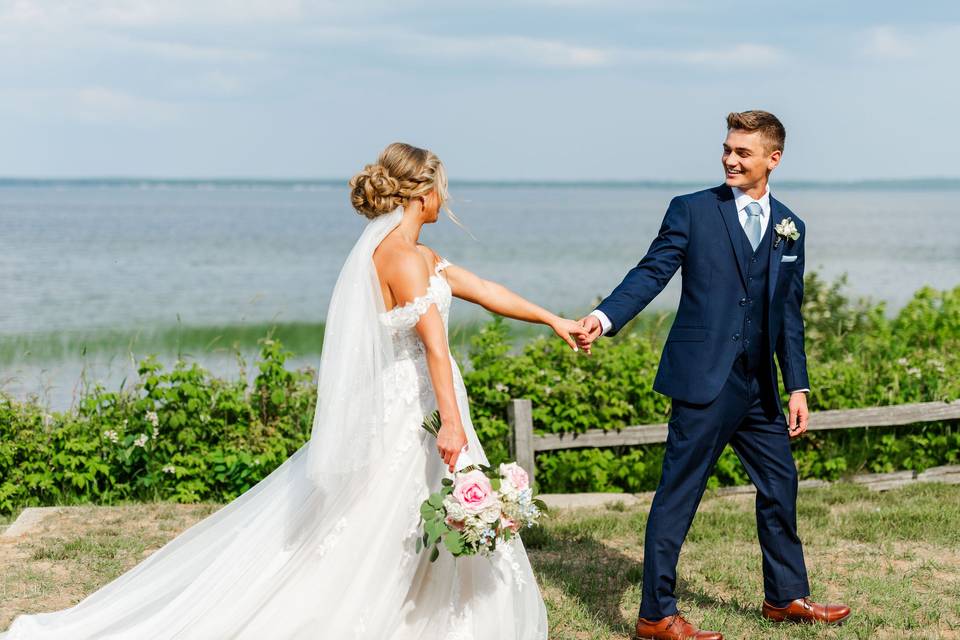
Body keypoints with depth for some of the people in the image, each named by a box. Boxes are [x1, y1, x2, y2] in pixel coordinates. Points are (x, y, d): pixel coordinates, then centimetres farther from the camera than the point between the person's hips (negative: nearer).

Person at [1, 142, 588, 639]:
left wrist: (554, 320, 26)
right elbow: (434, 344, -26)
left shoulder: (416, 253, 13)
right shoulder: (403, 257, -18)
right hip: (403, 416, -10)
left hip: (399, 410, 10)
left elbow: (483, 290, 21)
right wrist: (451, 422, -31)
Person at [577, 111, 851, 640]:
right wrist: (603, 318, -26)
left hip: (758, 386, 6)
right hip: (704, 378, -6)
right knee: (678, 494, -2)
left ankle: (786, 597, 32)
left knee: (779, 485, 15)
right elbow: (651, 273, -10)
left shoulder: (790, 228, 12)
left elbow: (788, 313, 14)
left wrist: (797, 386, 10)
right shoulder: (692, 211, -2)